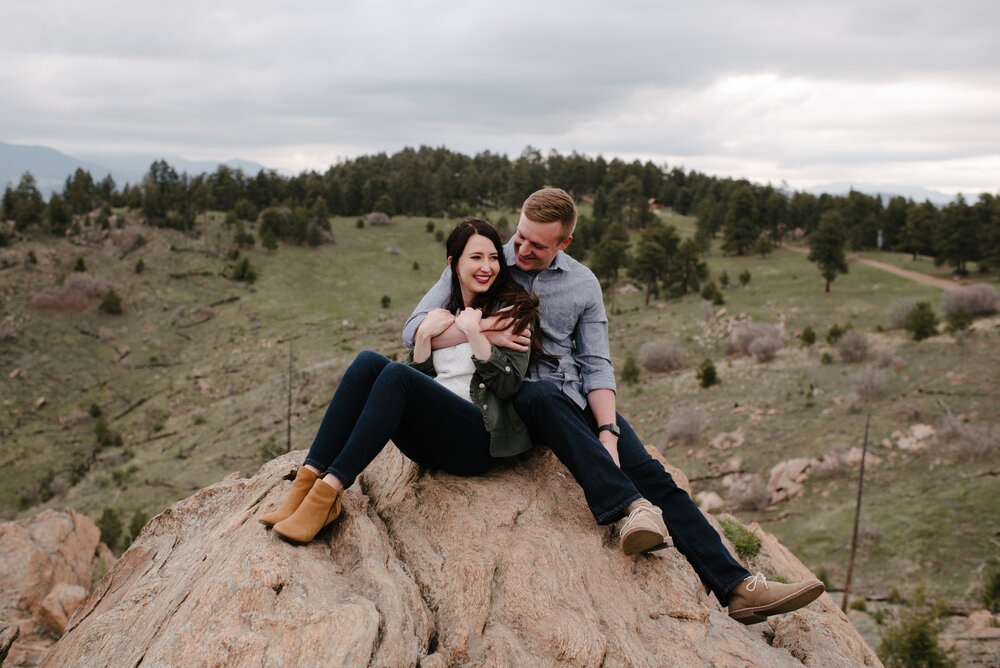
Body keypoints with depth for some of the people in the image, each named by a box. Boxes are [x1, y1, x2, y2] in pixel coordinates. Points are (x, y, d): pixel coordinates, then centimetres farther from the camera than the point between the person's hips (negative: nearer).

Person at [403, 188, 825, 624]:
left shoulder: (584, 284, 11)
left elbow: (596, 365, 6)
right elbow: (415, 329, -1)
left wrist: (607, 432, -11)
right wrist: (484, 333, -18)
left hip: (573, 398, 3)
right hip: (509, 396, -2)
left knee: (649, 472, -17)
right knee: (547, 396, -38)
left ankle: (735, 587, -22)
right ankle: (630, 507, -48)